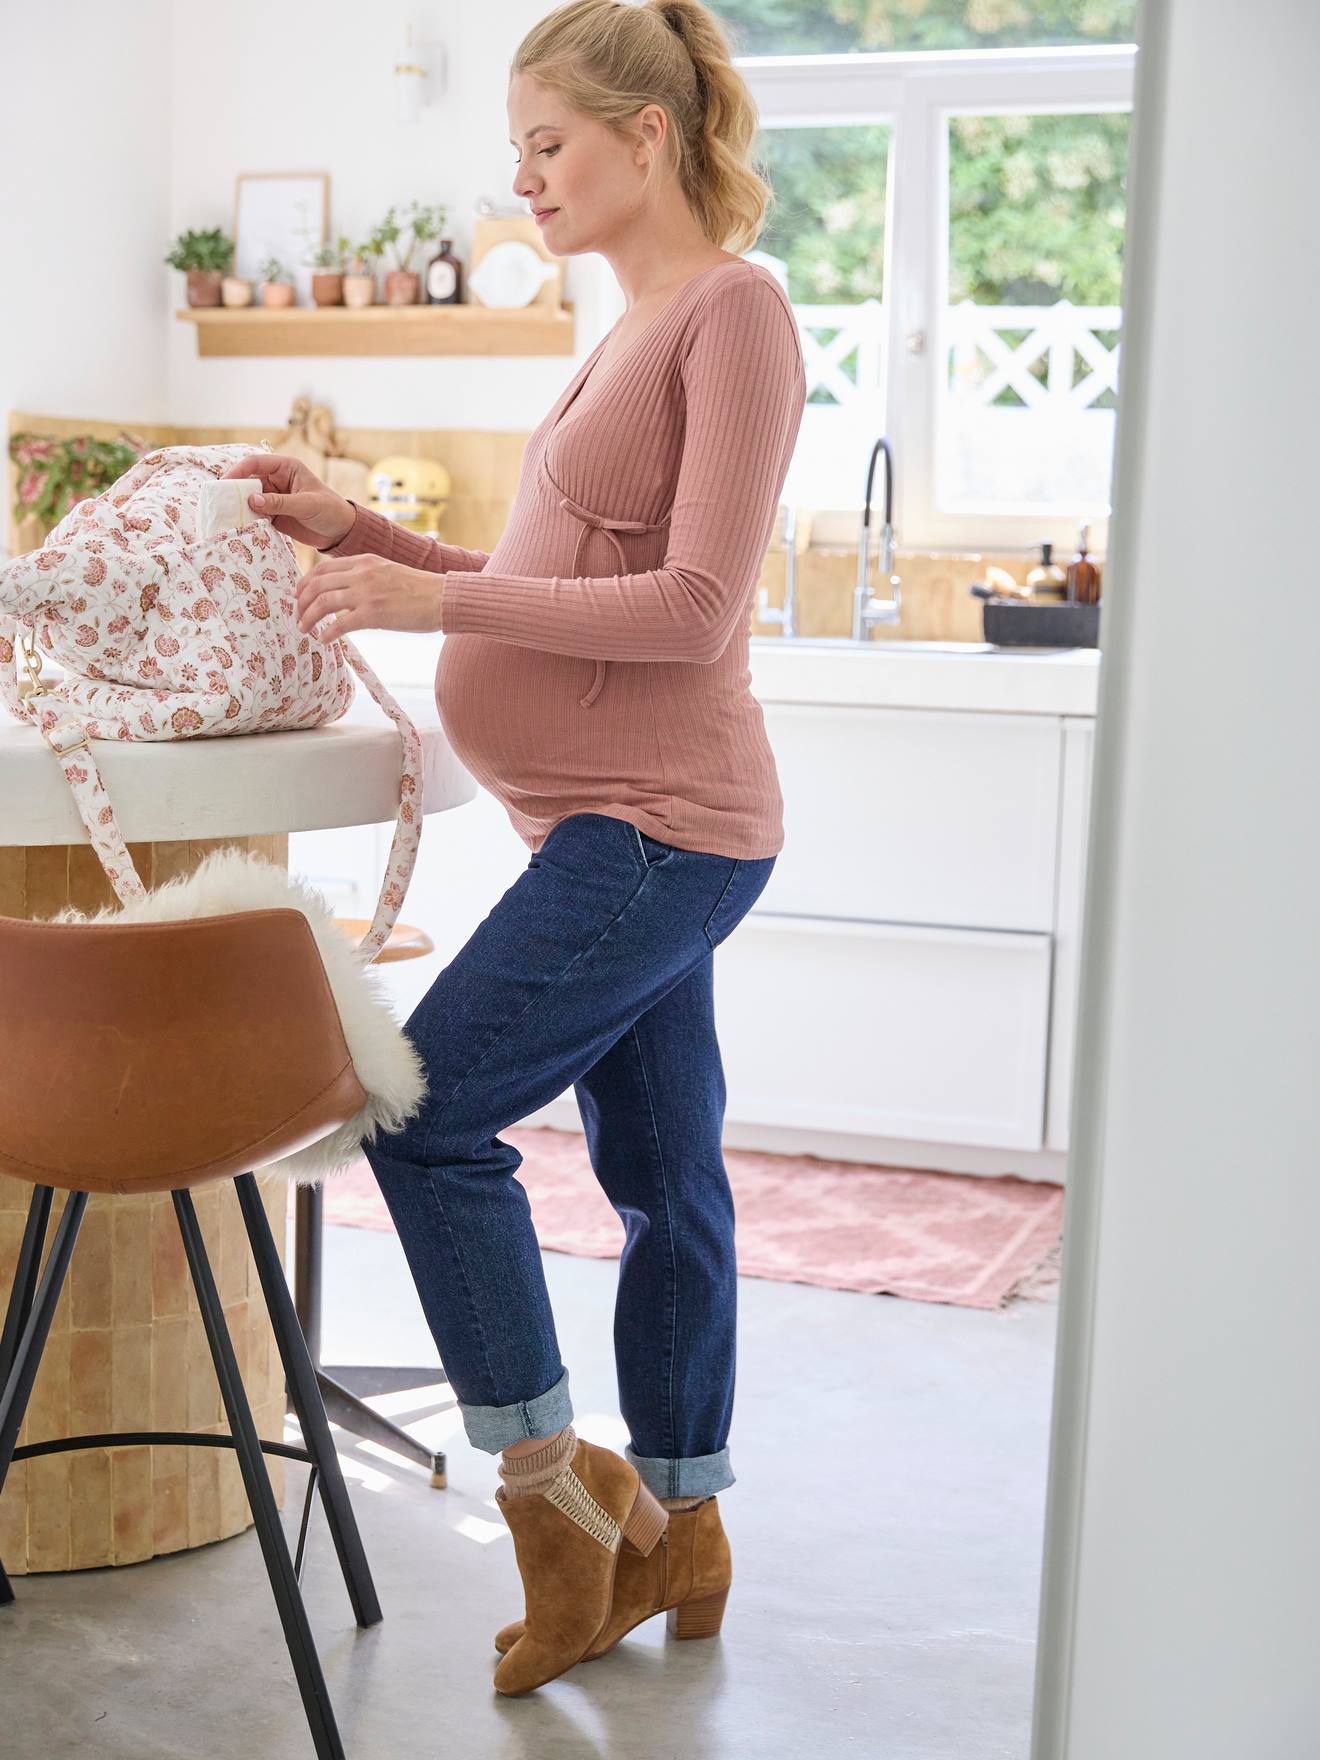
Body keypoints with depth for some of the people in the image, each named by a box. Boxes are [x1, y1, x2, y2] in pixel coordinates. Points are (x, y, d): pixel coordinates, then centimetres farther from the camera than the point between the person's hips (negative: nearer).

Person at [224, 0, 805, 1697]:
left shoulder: (735, 308, -11)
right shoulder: (635, 327, 18)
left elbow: (693, 606, -19)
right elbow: (549, 585, 19)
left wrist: (440, 600, -19)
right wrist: (356, 533, 9)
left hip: (656, 829, -9)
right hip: (628, 830, 9)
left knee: (426, 1110, -7)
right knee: (660, 1174, 14)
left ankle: (551, 1485, 7)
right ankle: (676, 1531, 26)